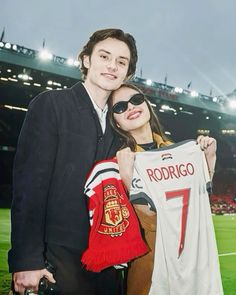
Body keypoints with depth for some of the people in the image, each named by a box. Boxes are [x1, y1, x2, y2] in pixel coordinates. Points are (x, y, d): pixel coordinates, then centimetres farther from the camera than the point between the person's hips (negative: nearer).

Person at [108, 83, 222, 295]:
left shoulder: (175, 149, 1)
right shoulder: (121, 160, -14)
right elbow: (150, 218, -21)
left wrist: (209, 158, -2)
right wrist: (128, 179, -32)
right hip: (149, 251, -5)